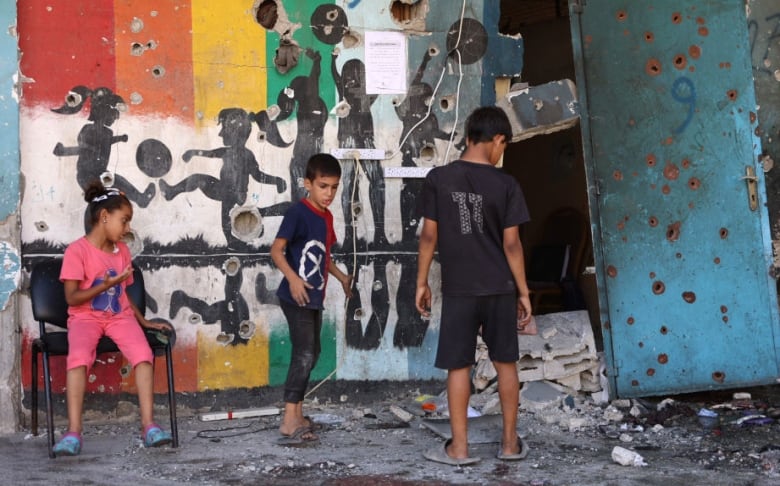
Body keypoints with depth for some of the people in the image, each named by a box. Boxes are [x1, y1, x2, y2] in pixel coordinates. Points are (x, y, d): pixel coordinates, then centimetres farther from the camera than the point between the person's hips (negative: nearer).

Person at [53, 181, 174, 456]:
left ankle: (148, 425, -27)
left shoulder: (122, 250, 13)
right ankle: (74, 432, -35)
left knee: (143, 353, -26)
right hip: (86, 317, -4)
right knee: (79, 356, -35)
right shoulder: (77, 250, -7)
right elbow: (72, 298, -11)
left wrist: (144, 321, 9)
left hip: (120, 316, 4)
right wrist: (105, 285, -20)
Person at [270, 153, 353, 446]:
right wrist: (293, 278, -29)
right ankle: (289, 422, -15)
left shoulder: (326, 217, 12)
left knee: (310, 354, 14)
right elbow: (276, 250, -18)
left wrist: (341, 277, 26)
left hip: (314, 298, 9)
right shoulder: (298, 212, -14)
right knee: (305, 354, -15)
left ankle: (297, 414, 24)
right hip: (296, 297, -9)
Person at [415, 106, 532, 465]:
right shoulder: (506, 185, -6)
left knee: (458, 366, 5)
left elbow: (429, 235, -2)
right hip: (500, 288, 0)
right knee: (505, 363, 12)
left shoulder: (438, 179, -4)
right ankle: (510, 442, 19)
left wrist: (421, 282, 9)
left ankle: (459, 448, 8)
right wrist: (523, 291, 3)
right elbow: (511, 243, -5)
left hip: (458, 289, 0)